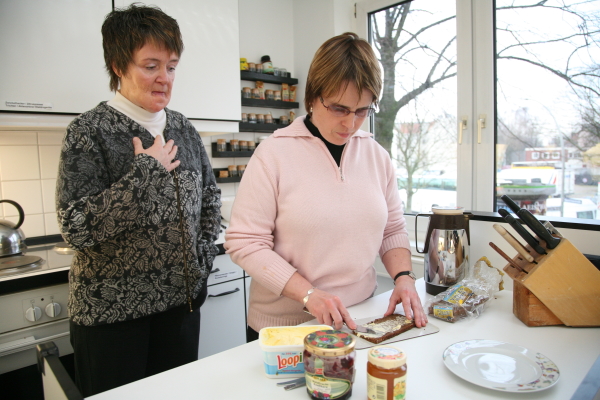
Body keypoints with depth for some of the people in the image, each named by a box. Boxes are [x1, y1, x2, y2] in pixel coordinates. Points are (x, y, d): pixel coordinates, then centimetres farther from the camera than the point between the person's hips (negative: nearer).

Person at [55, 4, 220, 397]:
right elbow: (77, 227, -19)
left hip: (181, 300, 5)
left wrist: (202, 259, 2)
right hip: (112, 310, -4)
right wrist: (146, 170, -20)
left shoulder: (183, 128, 4)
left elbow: (211, 199, 12)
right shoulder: (89, 131, -11)